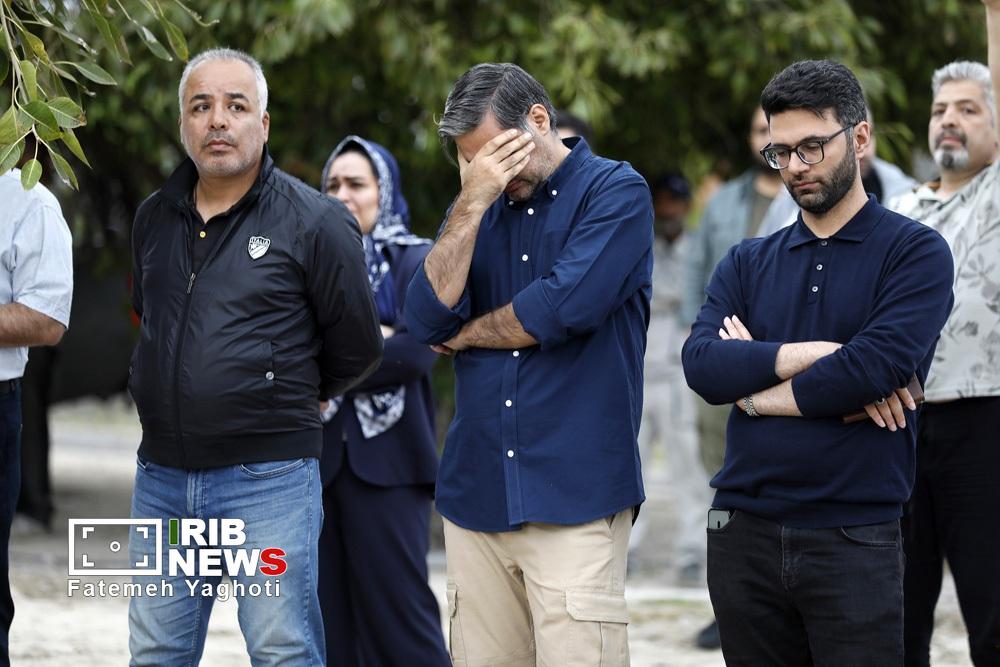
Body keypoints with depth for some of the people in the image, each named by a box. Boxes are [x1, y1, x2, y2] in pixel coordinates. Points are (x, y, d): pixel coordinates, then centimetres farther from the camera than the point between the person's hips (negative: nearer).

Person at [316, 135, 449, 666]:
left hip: (385, 460, -4)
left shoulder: (416, 262, 4)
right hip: (318, 458, 4)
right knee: (329, 610, 2)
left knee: (395, 605, -9)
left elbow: (416, 351, -11)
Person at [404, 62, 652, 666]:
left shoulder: (616, 191, -1)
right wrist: (473, 204, -5)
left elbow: (565, 307, -16)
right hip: (478, 494, 5)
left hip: (574, 497, -5)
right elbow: (428, 320, 2)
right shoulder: (479, 208, 16)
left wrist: (465, 334, 1)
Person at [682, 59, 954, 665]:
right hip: (743, 535, 4)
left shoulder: (915, 251, -1)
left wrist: (760, 392, -5)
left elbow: (879, 366, -17)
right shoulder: (748, 264, 12)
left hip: (854, 540, -4)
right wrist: (816, 356, -16)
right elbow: (702, 363, -4)